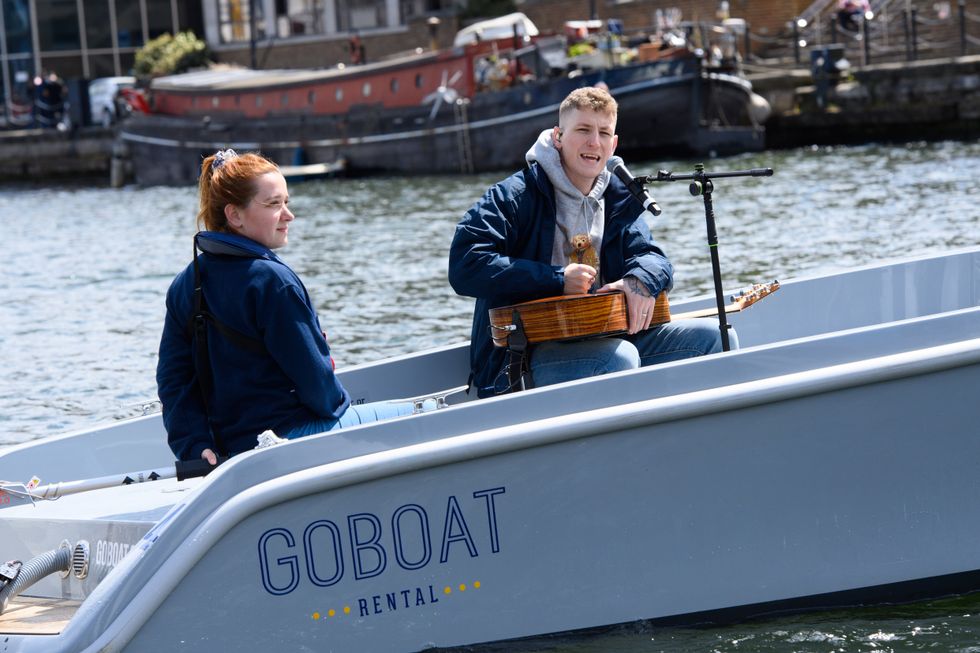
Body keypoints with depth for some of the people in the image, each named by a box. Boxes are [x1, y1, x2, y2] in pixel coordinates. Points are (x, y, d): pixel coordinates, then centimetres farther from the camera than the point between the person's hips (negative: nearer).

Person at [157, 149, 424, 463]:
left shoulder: (185, 284, 4)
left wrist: (195, 445, -2)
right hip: (289, 435, -9)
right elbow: (312, 373, -17)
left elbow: (172, 378, 1)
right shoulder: (273, 280, -20)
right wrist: (337, 403, 3)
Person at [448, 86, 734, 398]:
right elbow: (464, 266, -17)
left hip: (602, 342, 7)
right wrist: (557, 279, -19)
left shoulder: (618, 200, 15)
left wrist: (642, 280, -19)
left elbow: (650, 256, 9)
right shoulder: (517, 195, -7)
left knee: (713, 336, -1)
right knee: (618, 357, -36)